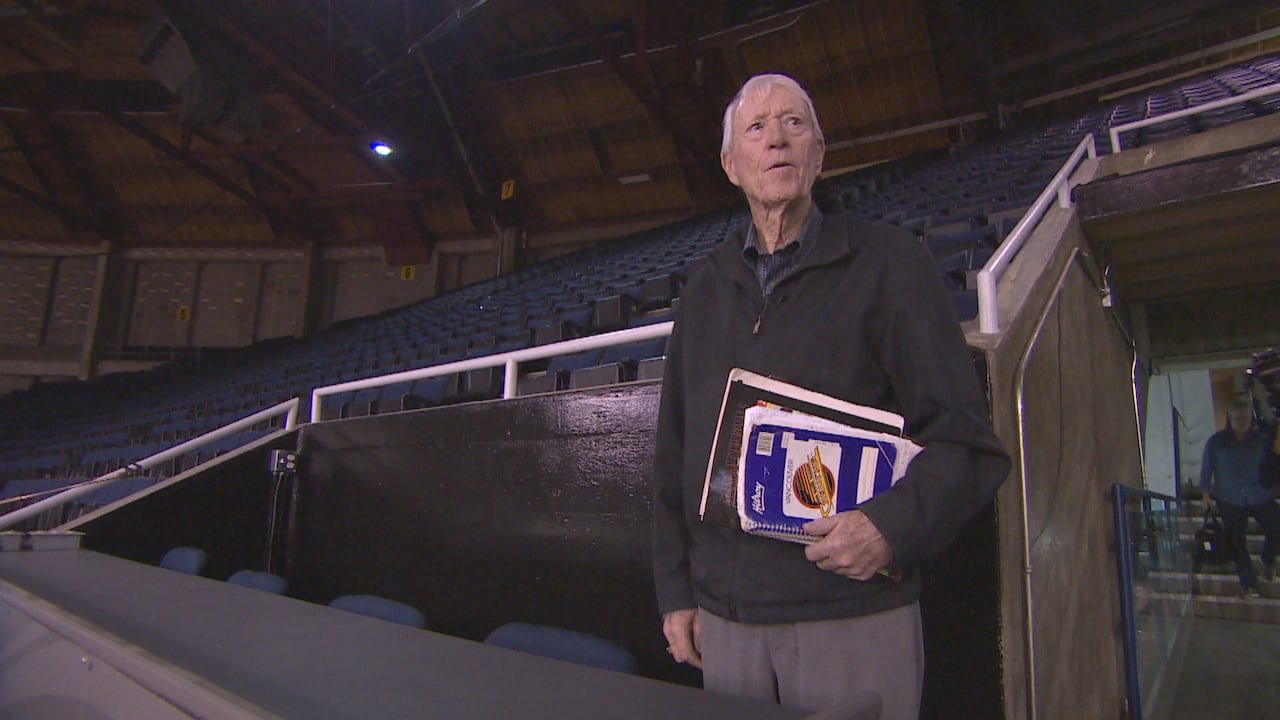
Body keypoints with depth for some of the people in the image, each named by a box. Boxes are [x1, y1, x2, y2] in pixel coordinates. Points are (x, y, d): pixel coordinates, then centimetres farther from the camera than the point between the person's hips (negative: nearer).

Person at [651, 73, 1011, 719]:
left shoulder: (887, 262, -1)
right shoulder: (704, 289, 12)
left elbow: (964, 439, -5)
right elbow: (673, 455, 13)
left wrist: (894, 524, -21)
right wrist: (675, 590, 10)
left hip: (854, 616, -3)